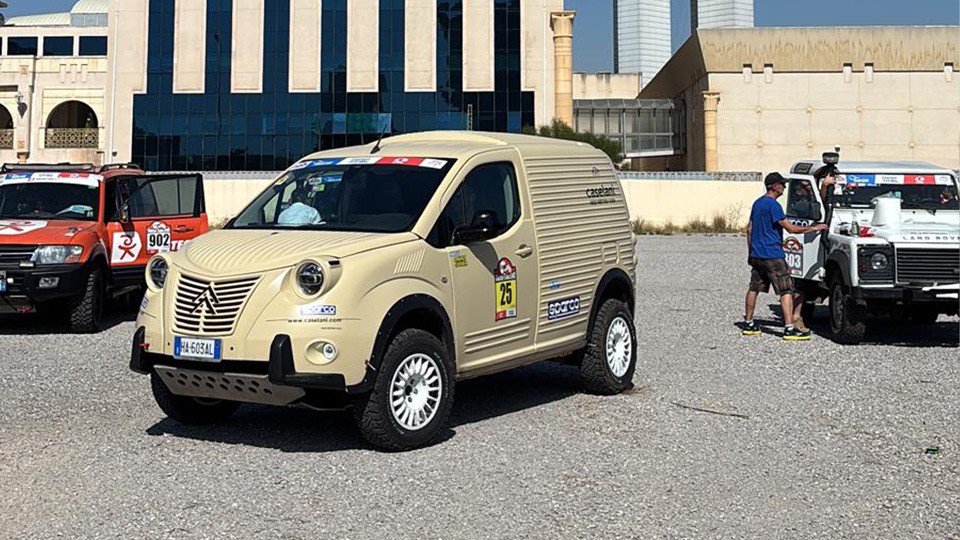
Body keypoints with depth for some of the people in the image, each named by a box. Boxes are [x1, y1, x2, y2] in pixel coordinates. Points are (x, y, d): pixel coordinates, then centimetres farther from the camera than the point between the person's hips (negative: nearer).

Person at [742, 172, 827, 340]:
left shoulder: (757, 203, 13)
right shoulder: (773, 205, -15)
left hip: (756, 255, 9)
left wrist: (750, 252, 23)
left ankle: (748, 324, 19)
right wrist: (813, 228, -8)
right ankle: (789, 329, -12)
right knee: (786, 291, -8)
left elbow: (749, 229, 18)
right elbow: (790, 228, -17)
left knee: (754, 288, 14)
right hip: (772, 255, -9)